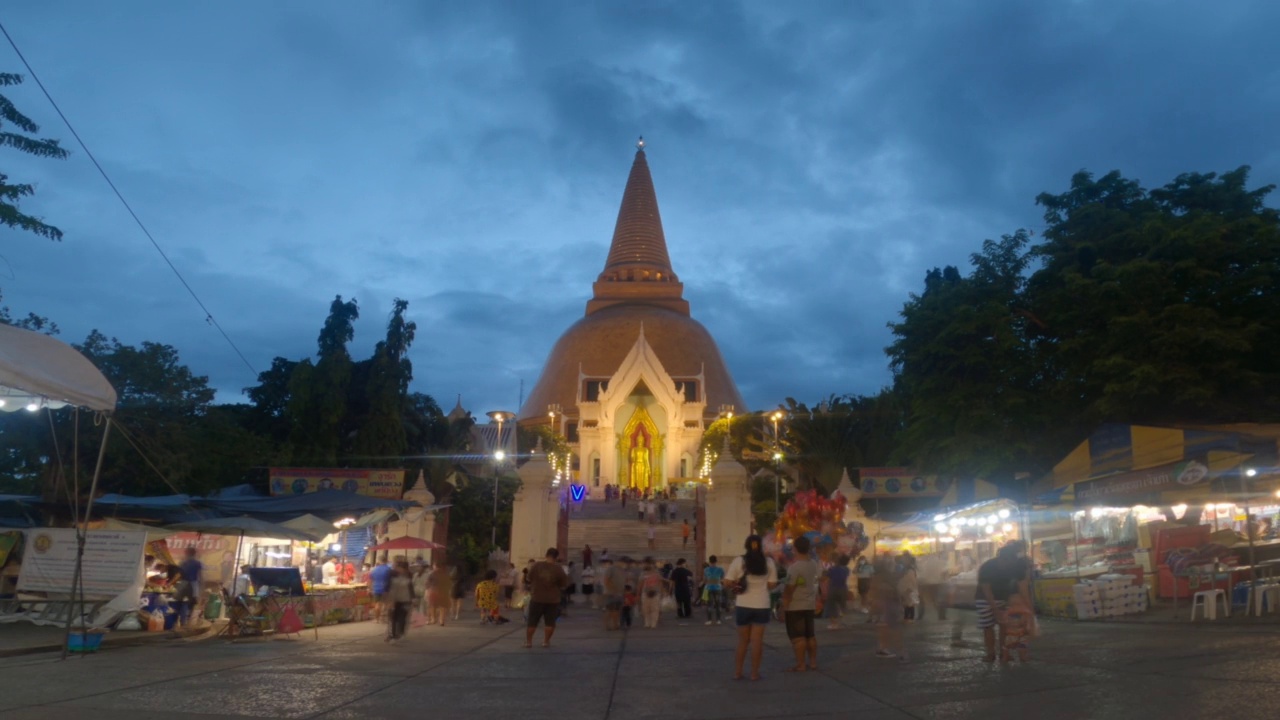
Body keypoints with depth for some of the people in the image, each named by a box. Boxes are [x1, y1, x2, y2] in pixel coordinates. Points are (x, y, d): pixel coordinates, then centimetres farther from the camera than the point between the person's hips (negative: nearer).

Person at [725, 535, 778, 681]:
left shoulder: (738, 561, -6)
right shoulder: (769, 562, -1)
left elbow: (728, 582, -7)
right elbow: (772, 584, -1)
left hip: (744, 605, 0)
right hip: (762, 606, 0)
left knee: (743, 640, 13)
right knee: (757, 640, 7)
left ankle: (737, 672, 14)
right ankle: (755, 673, 8)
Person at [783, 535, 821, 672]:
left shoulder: (795, 567, -20)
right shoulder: (814, 564, 3)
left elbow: (789, 589, -18)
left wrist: (783, 607, -13)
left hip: (795, 607, -7)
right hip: (809, 605, 8)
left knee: (797, 637, -2)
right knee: (810, 635, 15)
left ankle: (800, 665, 0)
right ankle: (813, 662, 18)